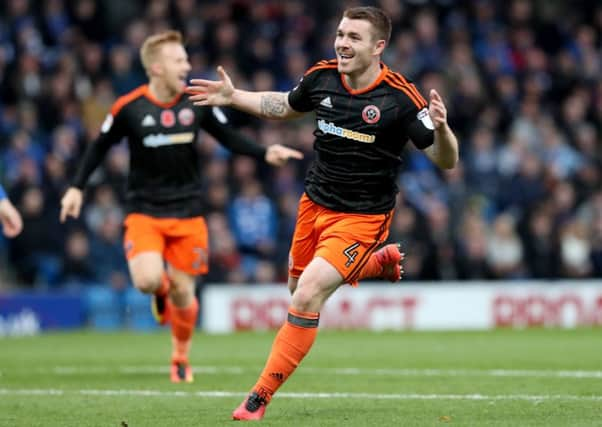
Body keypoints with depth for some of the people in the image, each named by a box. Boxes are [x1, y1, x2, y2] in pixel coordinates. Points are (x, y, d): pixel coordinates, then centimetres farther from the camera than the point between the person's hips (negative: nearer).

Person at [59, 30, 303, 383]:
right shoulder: (129, 108, -9)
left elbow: (229, 138, 6)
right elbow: (100, 147, 4)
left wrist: (266, 153, -9)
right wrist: (77, 187, -1)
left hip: (187, 213, 2)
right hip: (144, 211, -2)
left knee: (183, 292, 2)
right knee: (148, 281, -23)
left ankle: (181, 359, 26)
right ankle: (161, 292, 17)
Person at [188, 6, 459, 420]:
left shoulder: (400, 98, -22)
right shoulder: (321, 77, -7)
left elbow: (446, 160, -19)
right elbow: (285, 106, 16)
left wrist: (441, 128, -40)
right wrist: (233, 97, 8)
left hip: (362, 218, -6)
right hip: (315, 203, 6)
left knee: (307, 297, -20)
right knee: (298, 285, 23)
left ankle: (259, 398, -9)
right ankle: (382, 260, 45)